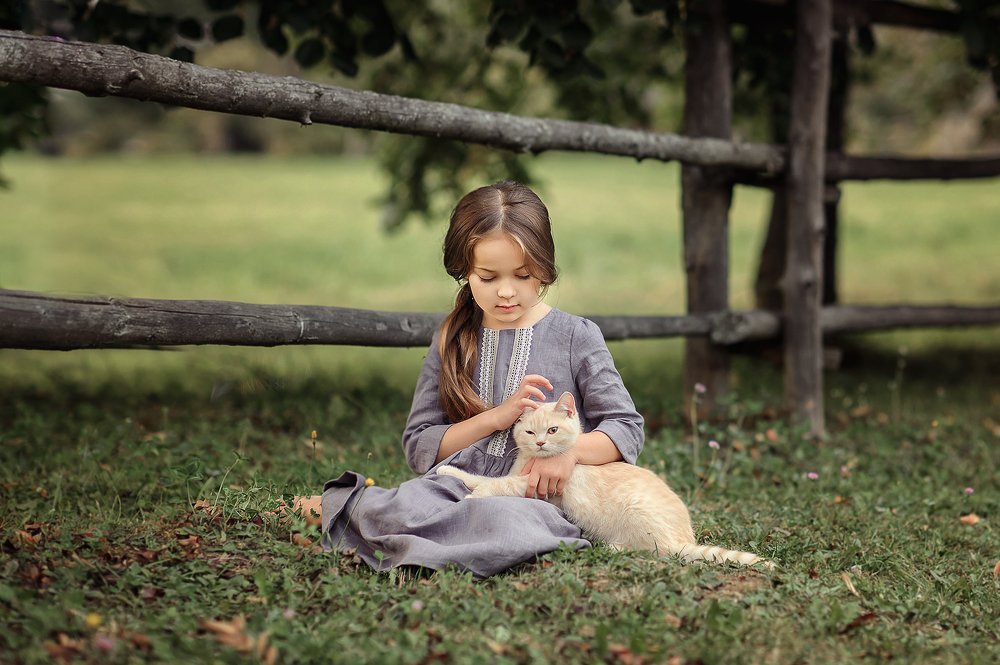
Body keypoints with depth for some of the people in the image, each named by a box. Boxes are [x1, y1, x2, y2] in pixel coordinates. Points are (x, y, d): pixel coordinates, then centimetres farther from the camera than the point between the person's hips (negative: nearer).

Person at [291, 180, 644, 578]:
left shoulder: (575, 336, 7)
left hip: (539, 497, 0)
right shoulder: (452, 343, 13)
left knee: (504, 520, -40)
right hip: (459, 483, 1)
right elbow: (418, 448, 8)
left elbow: (626, 429, 5)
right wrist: (496, 417, -6)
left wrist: (571, 450, -15)